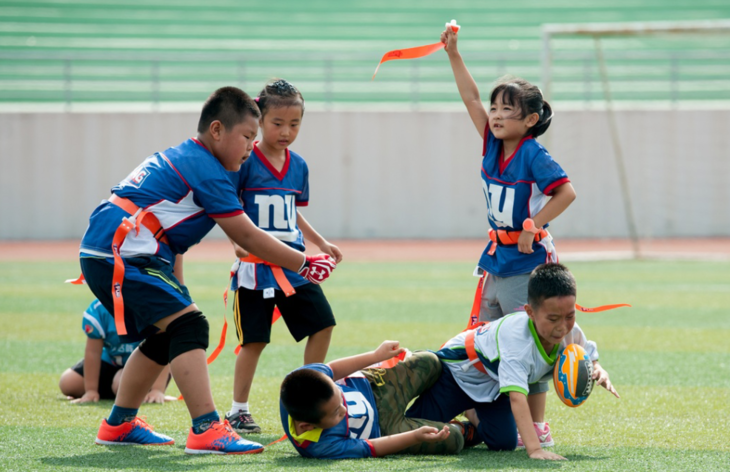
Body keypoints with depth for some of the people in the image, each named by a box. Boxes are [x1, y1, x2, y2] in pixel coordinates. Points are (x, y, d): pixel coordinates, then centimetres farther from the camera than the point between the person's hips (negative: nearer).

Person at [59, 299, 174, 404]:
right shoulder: (99, 309, -19)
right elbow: (93, 352, -14)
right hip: (111, 360, 4)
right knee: (67, 383, -6)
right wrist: (91, 390, -14)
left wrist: (158, 390, -37)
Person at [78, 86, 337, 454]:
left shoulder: (178, 159, 21)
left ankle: (119, 424, 31)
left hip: (101, 255, 11)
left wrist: (177, 292, 26)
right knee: (189, 326, -17)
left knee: (165, 335, 22)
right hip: (120, 254, -11)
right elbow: (246, 236, -8)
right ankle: (206, 430, -27)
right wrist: (304, 265, 0)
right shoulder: (206, 170, -10)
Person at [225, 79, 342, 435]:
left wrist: (321, 243, 18)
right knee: (254, 339, -4)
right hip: (255, 265, -6)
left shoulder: (298, 166, 10)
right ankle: (238, 410, 8)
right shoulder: (245, 161, -9)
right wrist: (238, 242, -25)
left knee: (322, 323, 6)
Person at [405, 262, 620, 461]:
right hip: (460, 368, -6)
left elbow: (587, 357, -1)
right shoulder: (518, 340, -47)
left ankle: (471, 412, 28)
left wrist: (598, 371, -27)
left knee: (503, 443, -3)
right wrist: (534, 449, -63)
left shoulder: (570, 332, -24)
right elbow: (517, 396, -55)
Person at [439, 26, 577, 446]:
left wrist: (534, 228, -18)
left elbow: (567, 192, -19)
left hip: (527, 263, -8)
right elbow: (471, 98, 7)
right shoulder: (493, 144, 5)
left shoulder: (533, 154, -14)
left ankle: (538, 427, 0)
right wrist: (453, 54, 3)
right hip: (496, 261, 8)